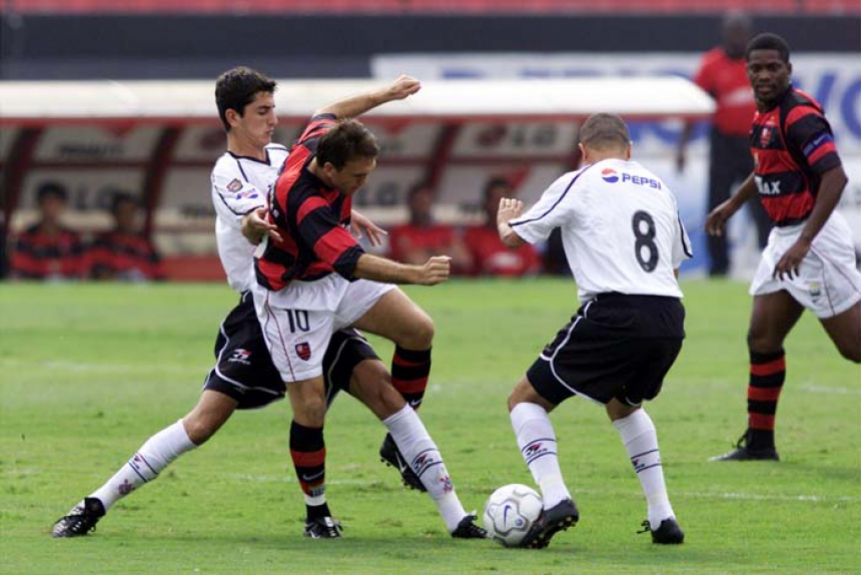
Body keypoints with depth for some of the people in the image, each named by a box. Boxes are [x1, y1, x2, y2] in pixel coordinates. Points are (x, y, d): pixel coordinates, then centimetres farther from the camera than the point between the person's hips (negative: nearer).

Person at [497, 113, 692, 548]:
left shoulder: (578, 183, 5)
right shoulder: (658, 188, 21)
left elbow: (512, 238, 12)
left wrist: (505, 218, 37)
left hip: (612, 313, -6)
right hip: (669, 319, 6)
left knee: (526, 400, 10)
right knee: (624, 404, 34)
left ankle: (554, 498, -13)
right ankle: (662, 516, 23)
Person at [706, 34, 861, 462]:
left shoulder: (799, 114, -20)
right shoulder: (766, 113, 9)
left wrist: (803, 243, -32)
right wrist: (732, 204, 34)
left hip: (815, 235, -9)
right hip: (784, 236, 9)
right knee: (762, 338, 9)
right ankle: (759, 443, 16)